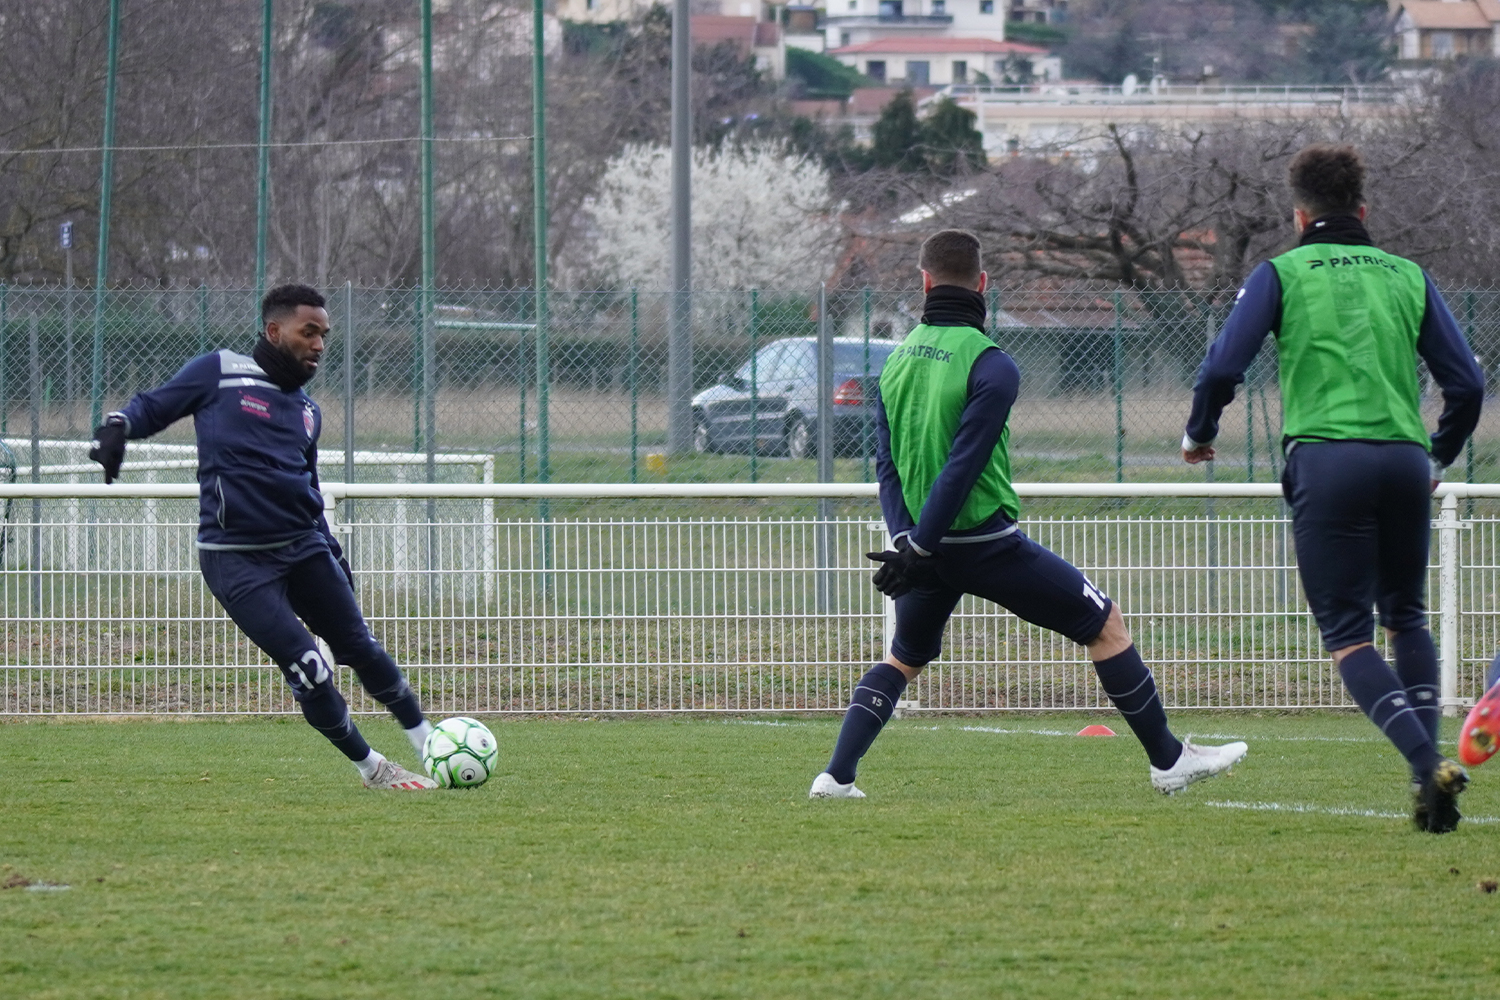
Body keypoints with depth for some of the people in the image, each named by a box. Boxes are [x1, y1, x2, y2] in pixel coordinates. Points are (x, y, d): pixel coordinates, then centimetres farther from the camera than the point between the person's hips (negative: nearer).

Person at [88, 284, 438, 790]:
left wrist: (333, 554, 20)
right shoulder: (219, 373, -1)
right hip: (236, 558, -6)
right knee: (308, 669, -12)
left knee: (360, 648, 5)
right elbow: (152, 407, 3)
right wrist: (117, 427, -19)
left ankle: (429, 744, 22)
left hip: (302, 546, 6)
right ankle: (371, 768, 5)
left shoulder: (306, 410, 17)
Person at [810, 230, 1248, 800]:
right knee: (1106, 624, 5)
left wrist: (906, 540, -4)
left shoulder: (898, 360, 7)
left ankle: (836, 777, 12)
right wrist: (917, 550, -17)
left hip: (927, 546, 6)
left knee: (904, 660, 25)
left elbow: (887, 464, 3)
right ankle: (1169, 761, 7)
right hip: (985, 539, -6)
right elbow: (963, 466, -19)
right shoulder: (989, 365, -13)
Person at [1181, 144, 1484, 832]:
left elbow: (1222, 368, -2)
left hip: (1326, 459, -3)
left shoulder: (1283, 273, 7)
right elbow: (1466, 383, 12)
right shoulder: (1407, 276, 16)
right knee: (1406, 617, 20)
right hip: (1404, 459, 3)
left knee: (1348, 634, -1)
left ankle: (1427, 765, -21)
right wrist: (1438, 459, 29)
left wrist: (1199, 435, 17)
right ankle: (1428, 762, 5)